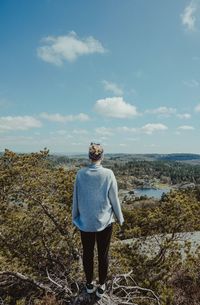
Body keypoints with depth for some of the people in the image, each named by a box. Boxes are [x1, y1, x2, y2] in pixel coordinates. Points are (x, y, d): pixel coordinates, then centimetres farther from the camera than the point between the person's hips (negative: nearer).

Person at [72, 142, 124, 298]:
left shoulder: (80, 174, -11)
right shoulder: (108, 174, -16)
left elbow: (76, 198, -2)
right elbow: (114, 199, -8)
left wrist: (75, 217, 13)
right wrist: (120, 217, 8)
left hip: (85, 221, 2)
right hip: (104, 221, -1)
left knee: (87, 253, 19)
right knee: (103, 254, 16)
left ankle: (89, 284, 37)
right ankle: (101, 286, 32)